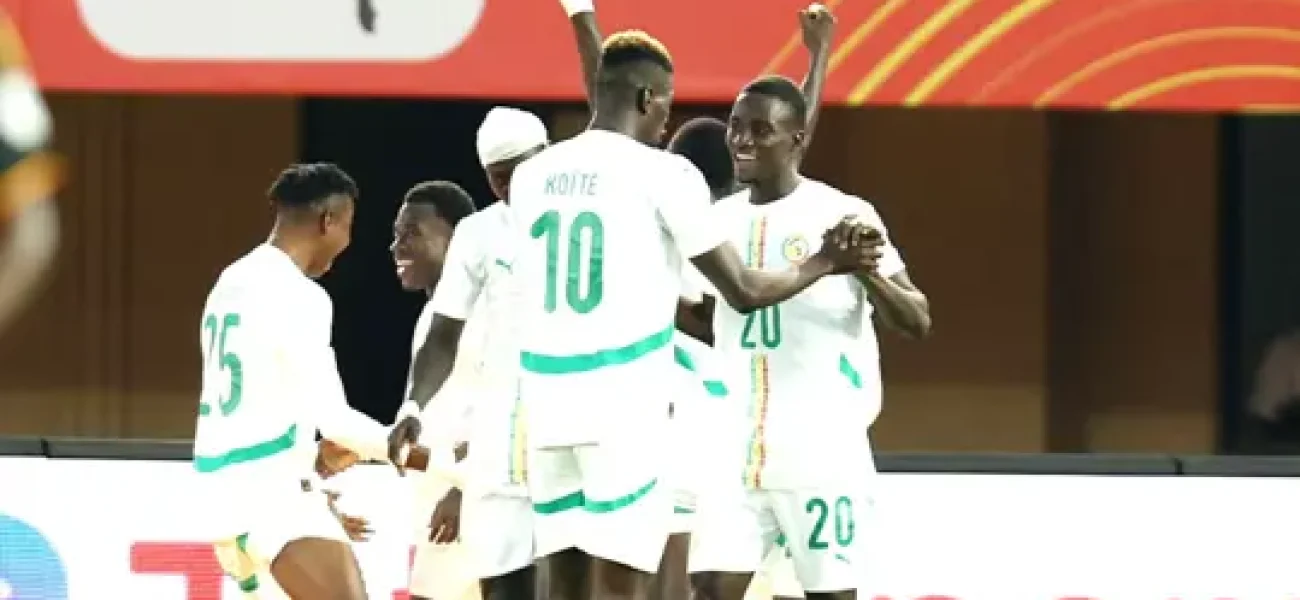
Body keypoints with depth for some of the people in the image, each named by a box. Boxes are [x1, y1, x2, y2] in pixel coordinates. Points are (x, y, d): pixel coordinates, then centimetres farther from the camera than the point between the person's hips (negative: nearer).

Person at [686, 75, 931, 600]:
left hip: (821, 452, -4)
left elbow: (918, 321, -8)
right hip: (736, 449, 5)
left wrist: (866, 271, -26)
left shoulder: (845, 216, -6)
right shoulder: (719, 218, 10)